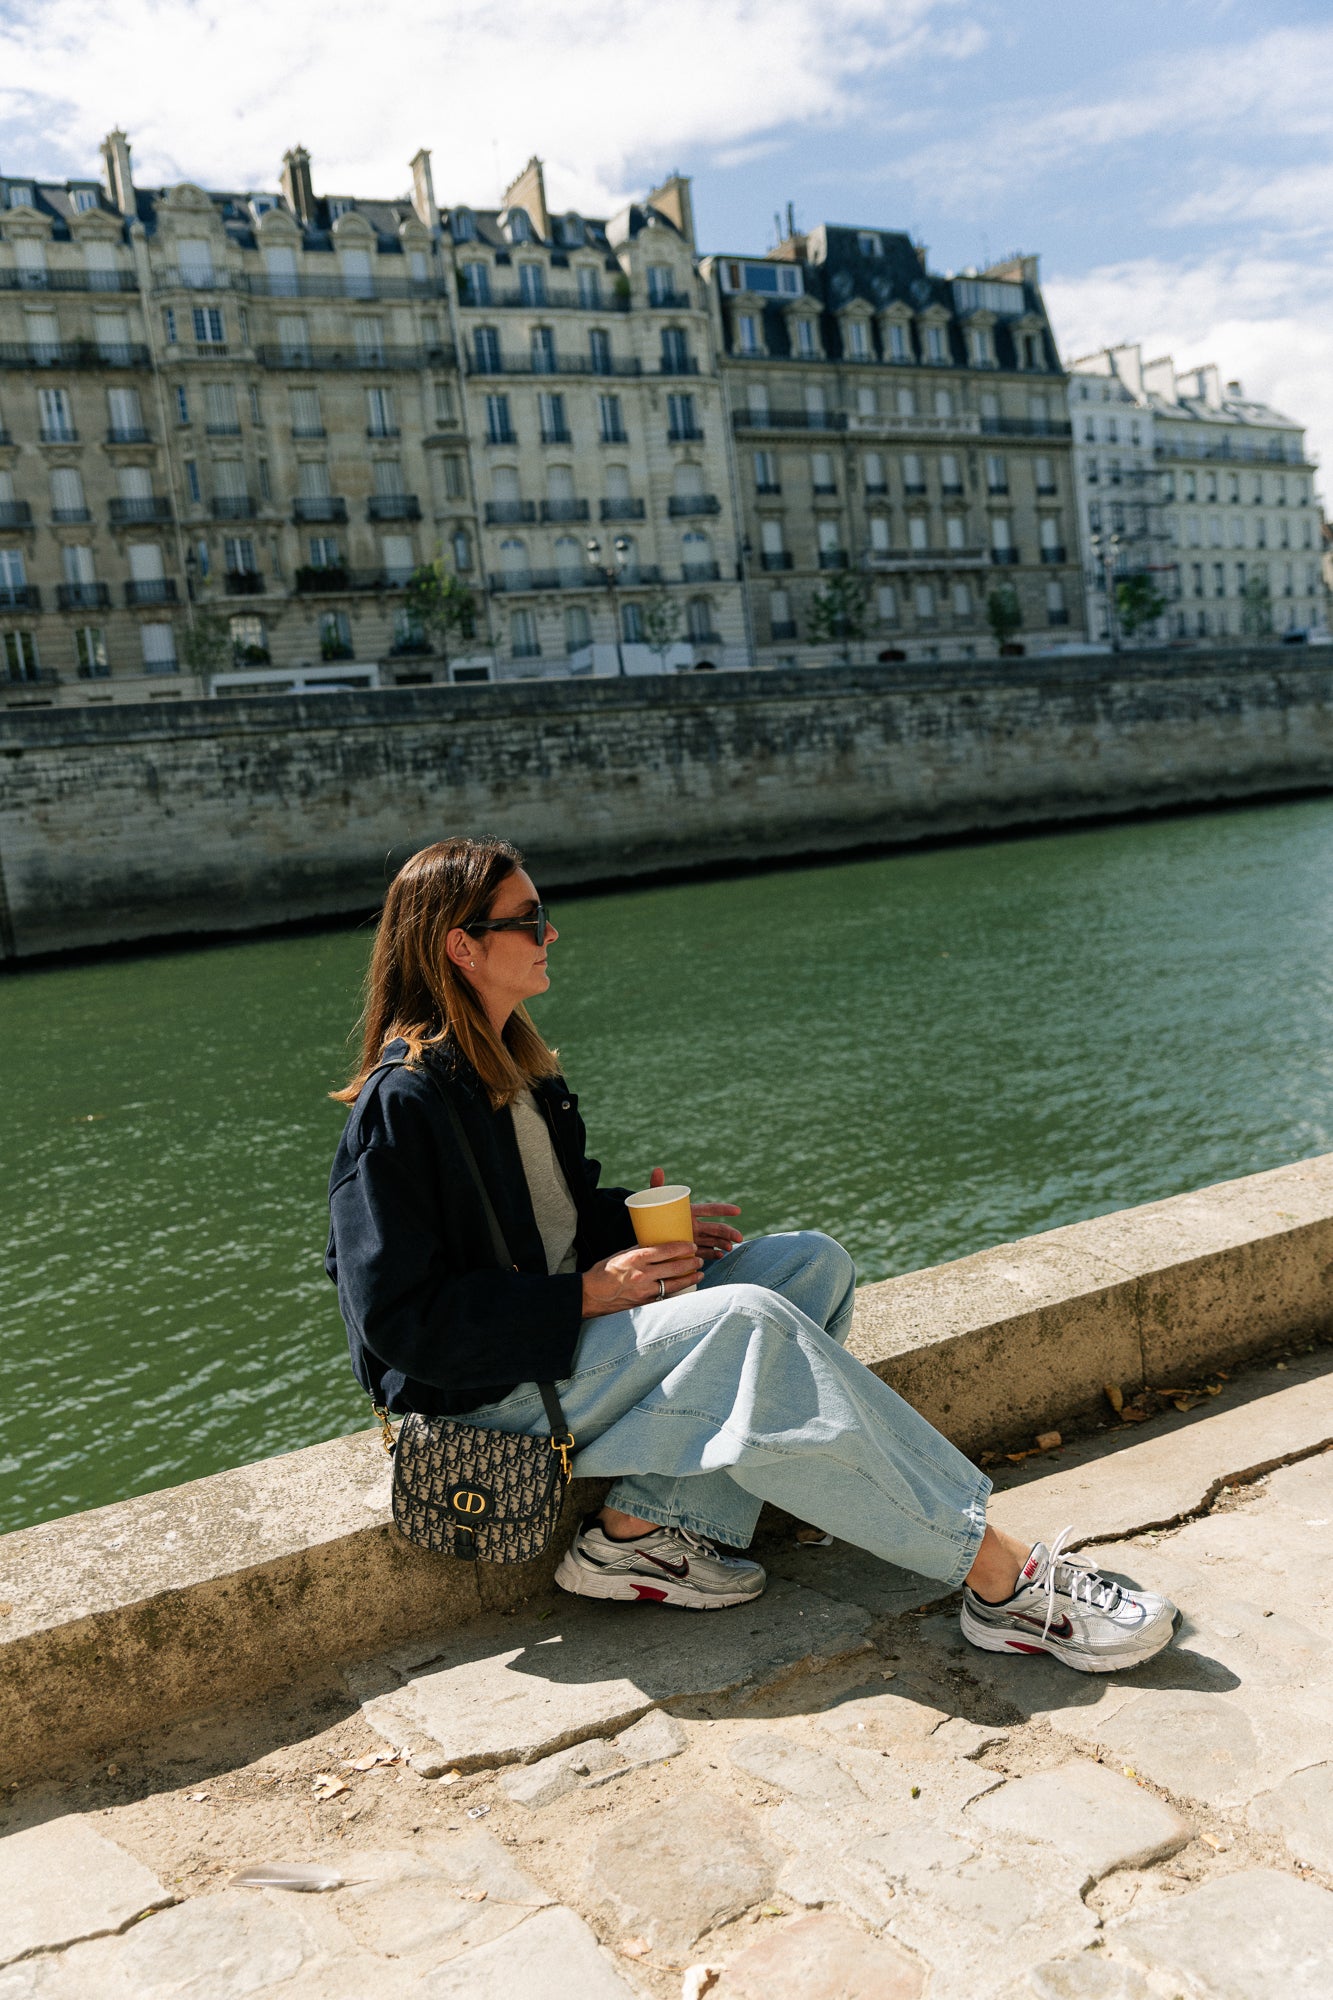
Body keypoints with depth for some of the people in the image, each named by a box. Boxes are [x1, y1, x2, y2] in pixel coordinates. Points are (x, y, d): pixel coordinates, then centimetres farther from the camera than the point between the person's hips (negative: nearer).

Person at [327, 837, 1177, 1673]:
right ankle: (1004, 1578, -25)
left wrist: (638, 1226, 3)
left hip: (575, 1318, 10)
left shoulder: (513, 1063, 11)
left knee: (814, 1262, -5)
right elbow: (398, 1319, -20)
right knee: (745, 1322, -29)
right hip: (493, 1389, -9)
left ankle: (643, 1528, -15)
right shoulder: (401, 1105, -17)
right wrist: (588, 1294, -21)